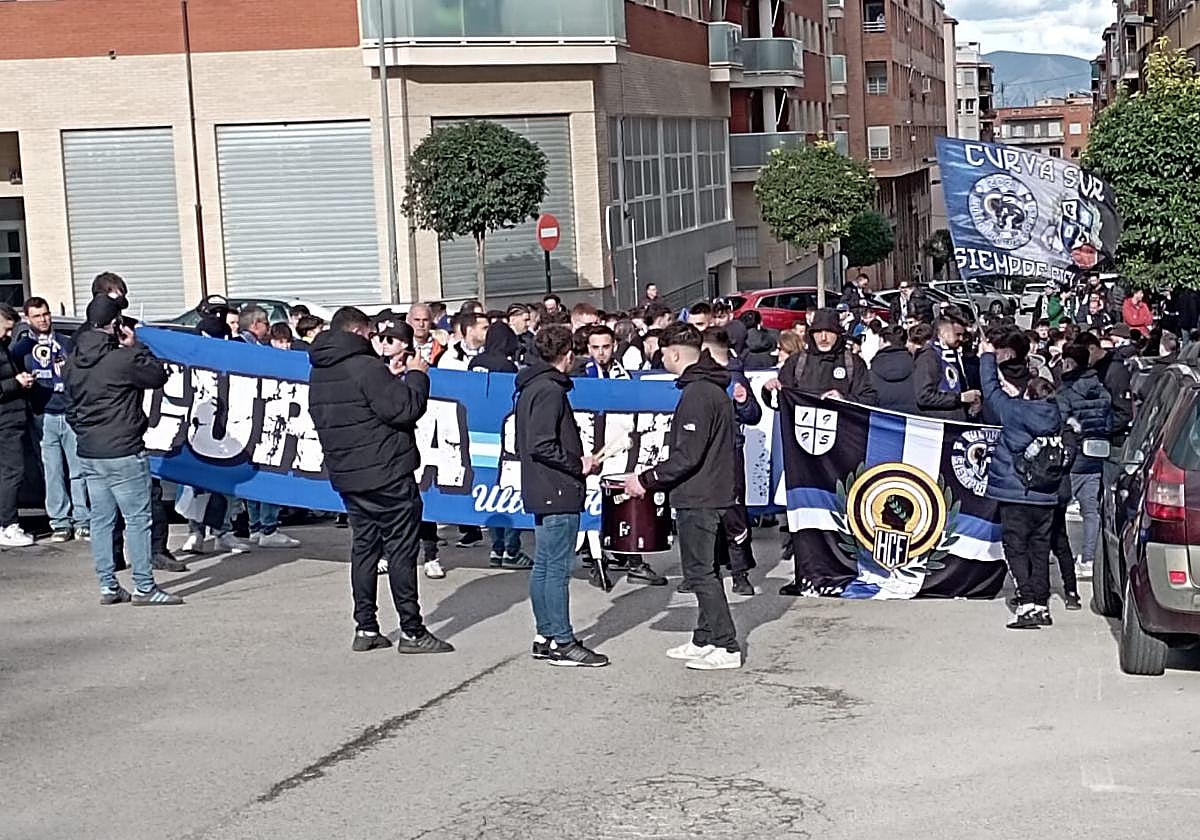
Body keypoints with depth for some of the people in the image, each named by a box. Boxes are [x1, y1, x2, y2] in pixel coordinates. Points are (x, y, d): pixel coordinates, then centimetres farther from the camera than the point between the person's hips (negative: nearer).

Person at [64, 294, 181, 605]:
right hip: (123, 453, -8)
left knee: (101, 520, 12)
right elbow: (159, 376, -2)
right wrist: (135, 345, 4)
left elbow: (70, 407, 16)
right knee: (138, 519, -1)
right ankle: (144, 588, 0)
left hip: (88, 454, 8)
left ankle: (108, 586, 16)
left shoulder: (73, 361, 9)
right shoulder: (124, 358, -16)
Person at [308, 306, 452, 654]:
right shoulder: (364, 366, -15)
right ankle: (412, 632, 0)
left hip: (346, 476, 8)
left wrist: (396, 381, 14)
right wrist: (416, 376, -1)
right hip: (386, 475, -8)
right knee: (401, 549, -3)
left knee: (364, 546, 14)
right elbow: (404, 408, -18)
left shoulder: (319, 374, 12)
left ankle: (365, 628, 15)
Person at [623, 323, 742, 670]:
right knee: (704, 570, 16)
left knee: (700, 573, -5)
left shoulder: (696, 394, -19)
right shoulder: (716, 389, 13)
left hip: (697, 499, -10)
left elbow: (687, 455, -24)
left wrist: (647, 480, -15)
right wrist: (656, 479, 19)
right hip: (715, 494, 10)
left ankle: (726, 647, -4)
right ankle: (704, 641, 23)